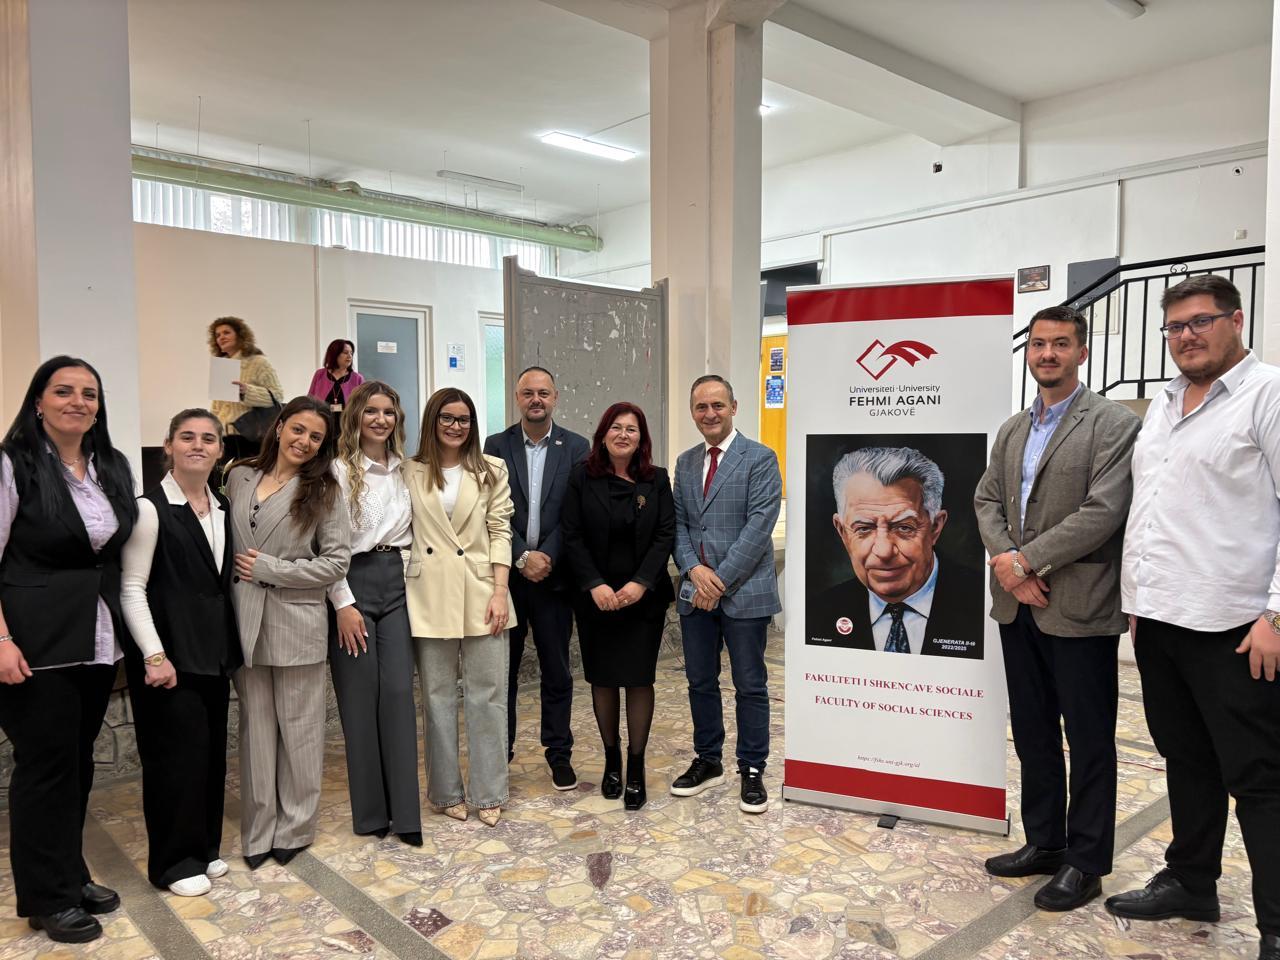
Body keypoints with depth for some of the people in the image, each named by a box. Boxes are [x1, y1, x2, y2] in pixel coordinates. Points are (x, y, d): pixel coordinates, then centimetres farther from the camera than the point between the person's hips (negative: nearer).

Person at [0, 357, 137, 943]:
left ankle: (72, 875, 30)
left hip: (98, 640, 5)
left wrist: (127, 631, 10)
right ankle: (47, 898, 19)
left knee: (79, 760, 14)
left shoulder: (113, 467, 8)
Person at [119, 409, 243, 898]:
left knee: (211, 750, 12)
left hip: (213, 650, 7)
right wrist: (154, 655, -18)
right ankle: (174, 861, 17)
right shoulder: (152, 507, -11)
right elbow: (132, 588, -13)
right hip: (169, 651, -6)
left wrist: (231, 646, 9)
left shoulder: (222, 507, 8)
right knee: (176, 751, 1)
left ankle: (204, 847, 27)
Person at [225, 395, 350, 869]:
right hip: (245, 621, 3)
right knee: (256, 728, 11)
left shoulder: (324, 492, -3)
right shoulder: (239, 478, 6)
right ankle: (258, 830, 23)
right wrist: (237, 575, 0)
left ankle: (294, 827, 23)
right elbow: (224, 541, 15)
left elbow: (336, 562, -7)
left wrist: (271, 570, -11)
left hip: (297, 623, -3)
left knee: (298, 728, 8)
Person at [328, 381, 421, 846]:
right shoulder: (340, 469, -5)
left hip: (396, 582, 4)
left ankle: (405, 812, 6)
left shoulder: (404, 470, 10)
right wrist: (343, 604, -11)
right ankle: (370, 811, 16)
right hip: (354, 584, -4)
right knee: (360, 698, 2)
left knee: (399, 693, 0)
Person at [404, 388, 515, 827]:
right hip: (430, 596, 0)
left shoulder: (491, 471, 5)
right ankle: (446, 791, 22)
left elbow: (500, 532, 1)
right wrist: (402, 590, -2)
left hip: (481, 591, 0)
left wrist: (500, 591, -7)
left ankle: (488, 792, 15)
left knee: (487, 692, 3)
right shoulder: (410, 473, 5)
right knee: (437, 693, 8)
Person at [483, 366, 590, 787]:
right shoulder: (496, 446, 3)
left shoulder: (576, 447, 2)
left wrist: (547, 558, -13)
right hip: (506, 574, 0)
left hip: (553, 575, 0)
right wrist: (522, 557, -13)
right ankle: (499, 753, 23)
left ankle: (559, 754, 23)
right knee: (502, 670, 9)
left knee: (557, 672, 9)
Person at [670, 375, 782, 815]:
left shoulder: (760, 458, -6)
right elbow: (678, 523, 10)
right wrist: (694, 569, -8)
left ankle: (752, 771, 20)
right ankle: (708, 761, 30)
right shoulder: (685, 463, 12)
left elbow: (759, 525, -13)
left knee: (750, 686, 5)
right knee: (700, 681, 14)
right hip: (695, 591, 5)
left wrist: (721, 580, -15)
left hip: (744, 591, -5)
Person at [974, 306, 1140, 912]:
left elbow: (1103, 513, -18)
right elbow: (987, 501, 9)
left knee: (1088, 739, 6)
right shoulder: (1013, 429, 13)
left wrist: (1025, 559, -16)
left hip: (1078, 610, -6)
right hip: (1019, 606, 7)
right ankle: (1044, 842, 31)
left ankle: (1085, 863, 20)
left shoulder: (1113, 425, -8)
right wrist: (1010, 568, -7)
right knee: (1031, 731, 16)